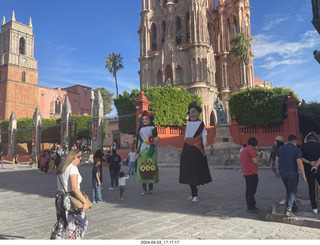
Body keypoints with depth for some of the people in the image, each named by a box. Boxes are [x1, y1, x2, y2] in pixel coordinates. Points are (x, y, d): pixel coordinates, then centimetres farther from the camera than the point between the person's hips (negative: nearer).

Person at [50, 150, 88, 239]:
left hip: (59, 197, 9)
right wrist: (85, 202, -22)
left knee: (61, 223, 22)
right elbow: (74, 188, -25)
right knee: (81, 223, 6)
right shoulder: (73, 168, -18)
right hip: (70, 200, -9)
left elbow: (61, 185, 14)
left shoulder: (60, 168, 10)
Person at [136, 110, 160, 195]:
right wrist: (138, 151, 14)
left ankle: (151, 188, 7)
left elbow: (156, 139, 6)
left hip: (151, 149, -3)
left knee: (151, 167, -4)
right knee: (142, 167, -3)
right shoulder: (141, 129, 17)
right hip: (142, 150, 3)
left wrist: (155, 141, -15)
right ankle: (144, 188, 3)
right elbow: (139, 140, 19)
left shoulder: (153, 128, 6)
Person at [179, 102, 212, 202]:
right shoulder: (188, 124, 14)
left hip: (196, 150, -6)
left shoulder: (201, 124, 0)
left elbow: (204, 136, -6)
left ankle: (195, 195, 2)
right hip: (187, 149, 6)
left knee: (196, 171, -5)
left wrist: (205, 143, -24)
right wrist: (185, 149, 14)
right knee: (188, 171, 6)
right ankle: (193, 193, 17)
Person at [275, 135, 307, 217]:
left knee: (289, 190, 21)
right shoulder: (297, 150, -6)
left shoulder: (281, 148, 9)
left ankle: (293, 206, 31)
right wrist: (303, 175, -8)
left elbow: (277, 160, 12)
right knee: (292, 191, -1)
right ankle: (288, 209, -10)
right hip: (292, 173, -5)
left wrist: (278, 170, 22)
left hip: (282, 172, 5)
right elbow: (299, 163, -13)